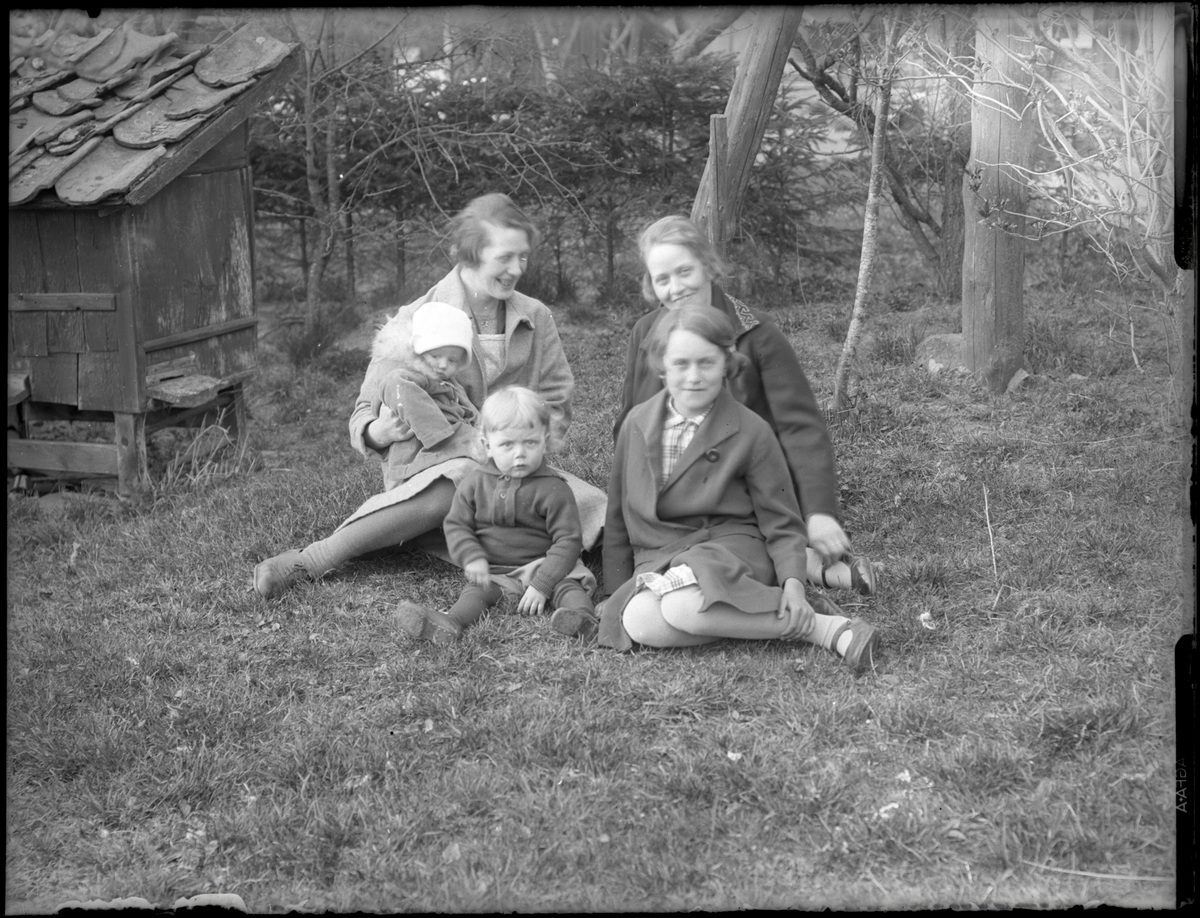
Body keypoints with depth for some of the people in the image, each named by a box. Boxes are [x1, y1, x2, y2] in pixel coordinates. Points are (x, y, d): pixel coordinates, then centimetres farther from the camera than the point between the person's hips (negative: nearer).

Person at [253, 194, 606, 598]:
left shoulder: (535, 318, 6)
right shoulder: (412, 326, -6)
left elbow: (556, 406, 13)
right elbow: (365, 416, -1)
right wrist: (378, 433, -26)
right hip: (428, 470, -4)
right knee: (465, 480, -42)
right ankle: (307, 561, -37)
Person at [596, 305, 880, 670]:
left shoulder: (751, 432, -2)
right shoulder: (637, 424, 8)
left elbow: (782, 523, 2)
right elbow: (618, 517, 17)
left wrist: (793, 580, -15)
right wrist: (616, 593, 14)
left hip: (730, 548, -3)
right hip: (657, 561, 3)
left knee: (683, 605, -39)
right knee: (639, 623, -34)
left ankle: (805, 619, -24)